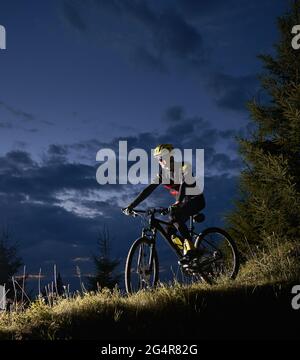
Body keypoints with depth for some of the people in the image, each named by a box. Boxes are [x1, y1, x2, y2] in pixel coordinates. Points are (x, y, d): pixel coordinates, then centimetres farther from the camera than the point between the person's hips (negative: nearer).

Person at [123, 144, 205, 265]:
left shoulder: (184, 166, -17)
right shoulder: (162, 173, -1)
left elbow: (184, 184, -34)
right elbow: (148, 189, -6)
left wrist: (178, 203, -51)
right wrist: (131, 205, -16)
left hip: (196, 199, -7)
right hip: (183, 202, 7)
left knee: (175, 215, -32)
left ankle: (191, 250, -31)